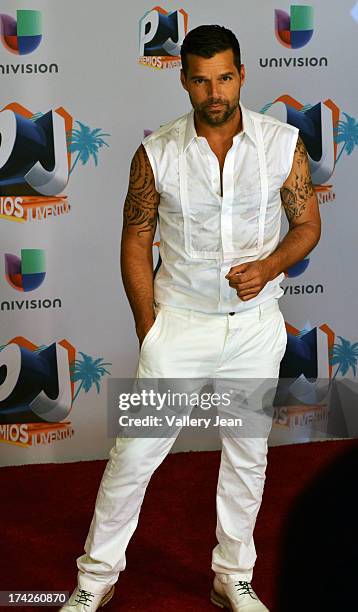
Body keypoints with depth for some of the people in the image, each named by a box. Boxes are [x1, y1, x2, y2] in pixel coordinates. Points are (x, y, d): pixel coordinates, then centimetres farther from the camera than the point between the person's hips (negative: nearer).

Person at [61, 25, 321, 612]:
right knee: (135, 452, 0)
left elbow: (307, 224, 3)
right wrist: (148, 330, -6)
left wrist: (269, 265, -17)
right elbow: (135, 244, -1)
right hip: (179, 321, -1)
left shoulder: (283, 143, -5)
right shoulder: (156, 154, -7)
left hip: (256, 325, 2)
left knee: (247, 453, 13)